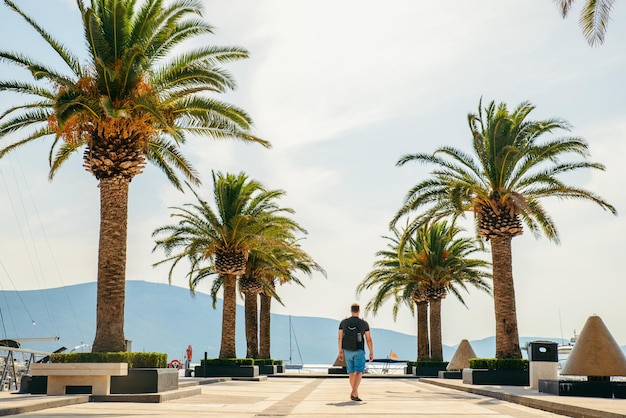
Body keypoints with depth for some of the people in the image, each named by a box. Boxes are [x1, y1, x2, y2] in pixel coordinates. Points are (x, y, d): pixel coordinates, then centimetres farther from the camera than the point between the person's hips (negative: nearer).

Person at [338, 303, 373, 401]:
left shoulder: (343, 322, 0)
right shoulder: (364, 323, -6)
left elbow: (339, 338, -2)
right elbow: (368, 339, -5)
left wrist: (340, 352, 4)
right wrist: (371, 353, 3)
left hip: (348, 351, 4)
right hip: (359, 351, -3)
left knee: (352, 373, 16)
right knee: (359, 372, -9)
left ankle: (355, 394, 24)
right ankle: (353, 393, -28)